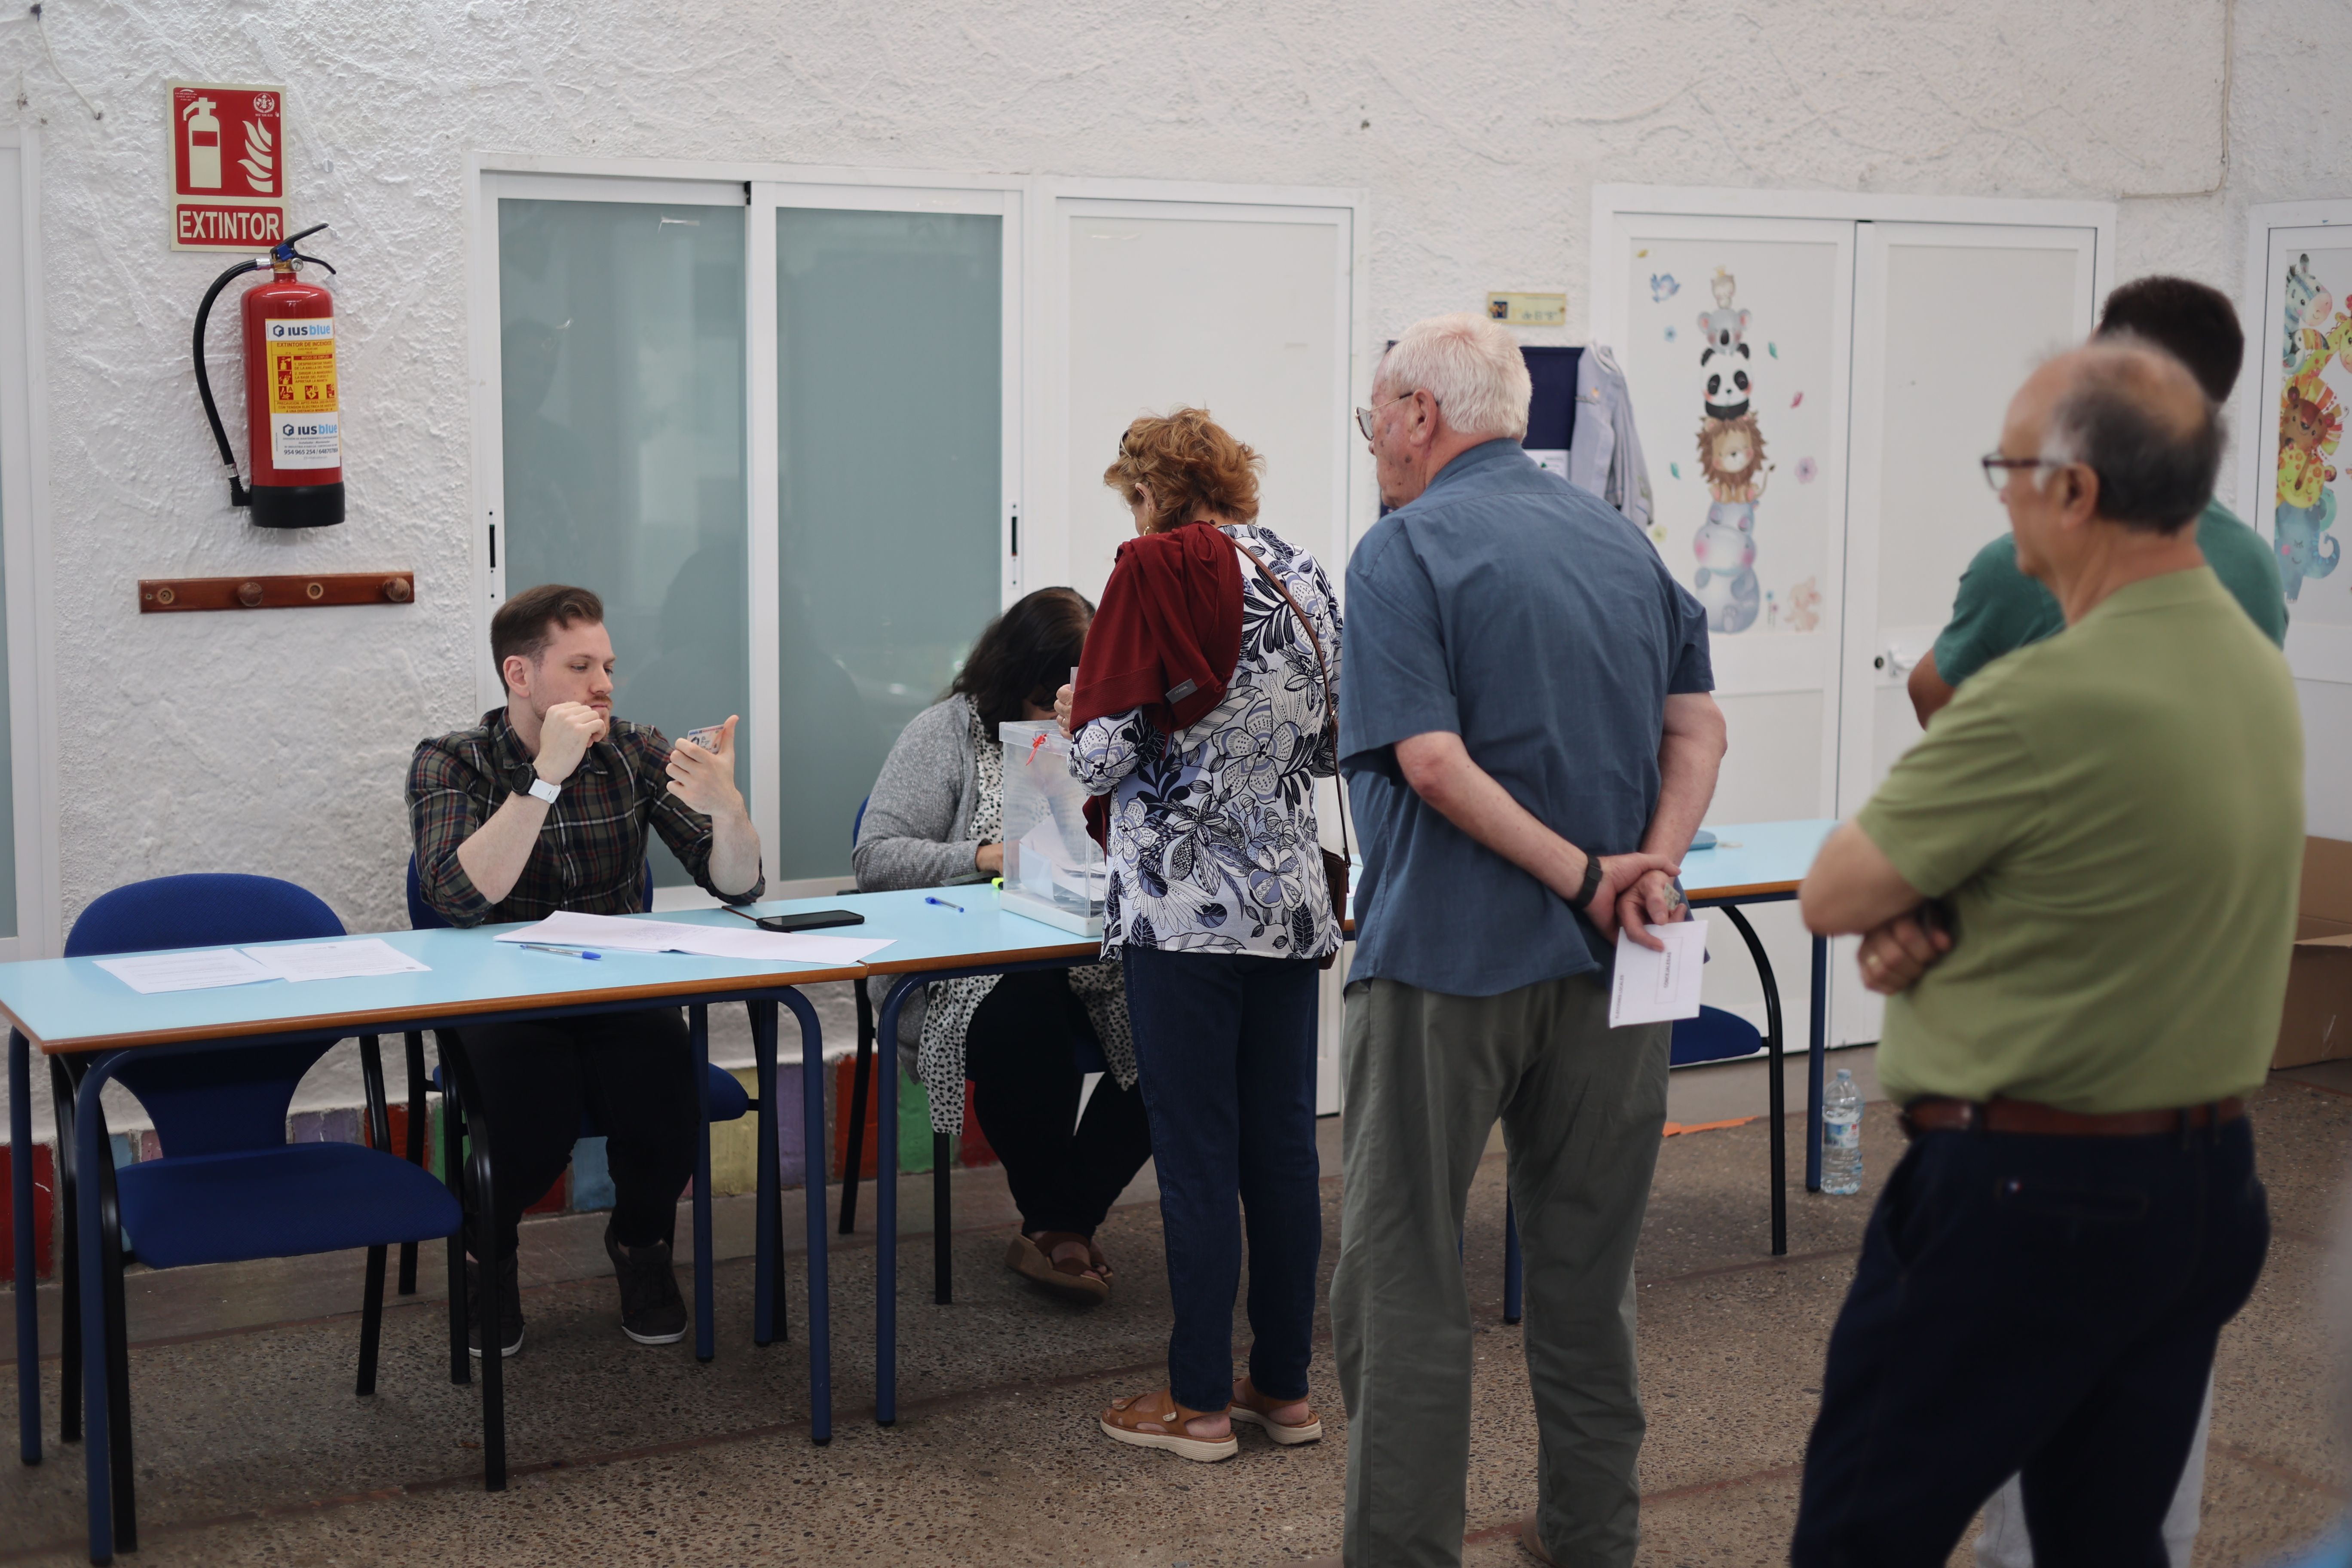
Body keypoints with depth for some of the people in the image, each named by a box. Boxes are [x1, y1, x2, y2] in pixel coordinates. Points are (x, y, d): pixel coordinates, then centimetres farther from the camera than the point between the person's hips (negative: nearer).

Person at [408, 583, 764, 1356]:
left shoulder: (635, 752, 3)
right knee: (535, 1132, -31)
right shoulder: (451, 764, -4)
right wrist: (547, 775, -26)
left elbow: (738, 886, -2)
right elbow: (461, 900, -23)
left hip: (620, 994, 2)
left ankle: (640, 1237, 7)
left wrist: (725, 807, -24)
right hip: (501, 1001, -2)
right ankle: (487, 1254, 5)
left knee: (666, 1105, -28)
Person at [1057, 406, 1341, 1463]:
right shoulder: (1305, 576, 9)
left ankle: (1200, 1402, 8)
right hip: (1290, 903, 6)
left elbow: (1106, 751, -13)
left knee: (1196, 1153, 0)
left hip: (1186, 903, -6)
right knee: (1284, 1145, 11)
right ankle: (1285, 1385, 19)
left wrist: (1076, 716, 7)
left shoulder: (1159, 568, -10)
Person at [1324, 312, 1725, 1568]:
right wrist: (1651, 868, -8)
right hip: (1603, 959, 6)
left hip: (1446, 957, -6)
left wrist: (1587, 879, -15)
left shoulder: (1404, 552, -8)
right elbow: (1699, 729, 5)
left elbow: (1431, 760, -19)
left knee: (1401, 1266, 2)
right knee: (1587, 1257, 15)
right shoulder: (1622, 540, 12)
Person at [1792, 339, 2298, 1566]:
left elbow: (1829, 895, -14)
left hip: (2019, 1192, -8)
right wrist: (1921, 920, -5)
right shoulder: (2257, 670, 5)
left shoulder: (2046, 699, -24)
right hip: (2208, 1182, 8)